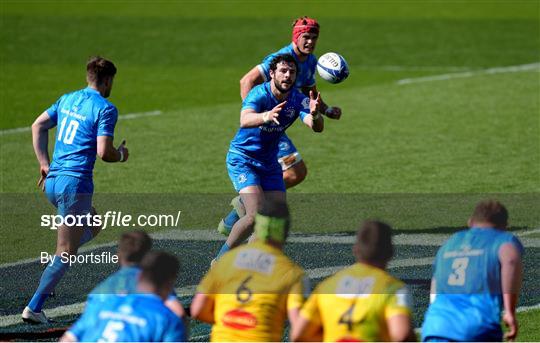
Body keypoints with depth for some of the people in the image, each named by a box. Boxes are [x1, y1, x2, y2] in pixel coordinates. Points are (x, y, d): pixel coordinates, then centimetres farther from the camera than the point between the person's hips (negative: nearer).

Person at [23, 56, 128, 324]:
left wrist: (44, 163, 14)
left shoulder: (67, 99, 13)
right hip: (75, 184, -8)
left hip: (52, 181, 8)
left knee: (93, 225, 28)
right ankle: (34, 307, -9)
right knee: (66, 252, -3)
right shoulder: (105, 109, -9)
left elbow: (38, 126, 14)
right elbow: (103, 152, -16)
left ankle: (52, 268, 10)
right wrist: (121, 155, 5)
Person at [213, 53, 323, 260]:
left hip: (269, 163, 6)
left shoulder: (298, 100, -9)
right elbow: (245, 120, -43)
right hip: (242, 159, -6)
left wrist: (314, 114, -47)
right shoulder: (259, 94, -23)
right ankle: (222, 258, -5)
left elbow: (317, 128, -24)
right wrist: (266, 117, -64)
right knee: (256, 215, -21)